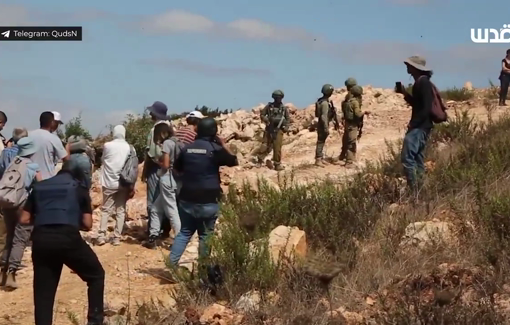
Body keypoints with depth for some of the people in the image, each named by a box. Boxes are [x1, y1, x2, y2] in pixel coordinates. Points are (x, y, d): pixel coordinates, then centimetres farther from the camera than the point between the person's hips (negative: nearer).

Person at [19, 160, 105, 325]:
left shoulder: (39, 187, 22)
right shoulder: (79, 189, 15)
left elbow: (24, 219, 17)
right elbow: (87, 224, 9)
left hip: (40, 240, 3)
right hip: (68, 238, -3)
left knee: (43, 291, 13)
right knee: (96, 275, 19)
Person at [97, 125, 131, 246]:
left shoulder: (107, 145, -4)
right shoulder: (129, 147, -1)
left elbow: (103, 160, 12)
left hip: (109, 183, -1)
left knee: (106, 210, 7)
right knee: (121, 210, 6)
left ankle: (101, 235, -2)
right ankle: (117, 237, 3)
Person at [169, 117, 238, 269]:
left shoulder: (187, 148, 5)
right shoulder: (215, 149, -9)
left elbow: (177, 168, 18)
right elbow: (234, 162, 2)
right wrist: (223, 144, 7)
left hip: (187, 199, 4)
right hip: (208, 201, -4)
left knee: (185, 232, 14)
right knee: (206, 235, 6)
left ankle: (172, 263, 6)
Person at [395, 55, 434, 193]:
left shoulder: (423, 83, -15)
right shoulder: (420, 82, 15)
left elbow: (426, 108, -21)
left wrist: (413, 124, -20)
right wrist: (404, 92, 15)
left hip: (419, 126, -11)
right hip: (420, 126, 11)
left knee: (407, 157, -15)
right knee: (418, 159, 11)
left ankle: (414, 191, -16)